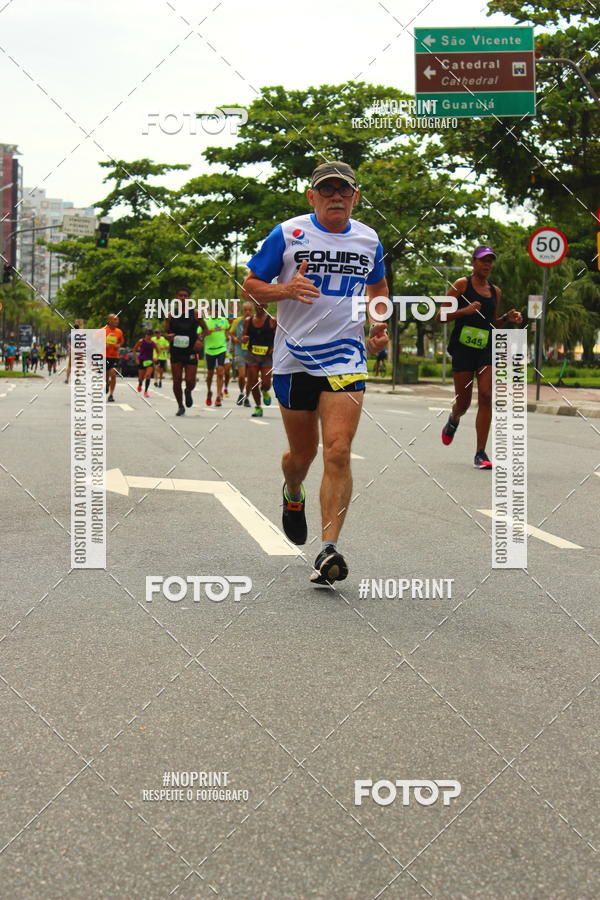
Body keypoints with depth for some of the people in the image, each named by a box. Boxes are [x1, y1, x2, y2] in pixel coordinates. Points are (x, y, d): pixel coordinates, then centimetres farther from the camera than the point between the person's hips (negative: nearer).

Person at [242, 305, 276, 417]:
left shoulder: (272, 321, -3)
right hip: (252, 355, 2)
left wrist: (275, 348, -11)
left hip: (267, 356, -2)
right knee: (252, 383, -1)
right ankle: (258, 407, 16)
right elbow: (243, 338, 11)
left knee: (266, 384, -9)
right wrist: (244, 339, -13)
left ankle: (265, 392, 28)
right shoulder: (248, 321, 5)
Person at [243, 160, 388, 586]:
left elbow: (378, 287, 26)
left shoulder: (369, 240, 7)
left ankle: (329, 551, -15)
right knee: (302, 453, 12)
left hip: (346, 359, 1)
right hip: (294, 358, 0)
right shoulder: (287, 234, -2)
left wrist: (378, 325, 8)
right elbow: (252, 286, 2)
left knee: (338, 452, -15)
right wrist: (286, 289, -18)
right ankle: (293, 495, 48)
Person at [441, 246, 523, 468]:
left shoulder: (496, 291, 15)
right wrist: (465, 310, -19)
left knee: (486, 396, -12)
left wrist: (508, 317, 5)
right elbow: (442, 315, -3)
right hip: (463, 348, -3)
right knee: (463, 402, 1)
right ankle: (453, 420, 41)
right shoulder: (462, 284, 0)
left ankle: (480, 454, -10)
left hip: (487, 349, 3)